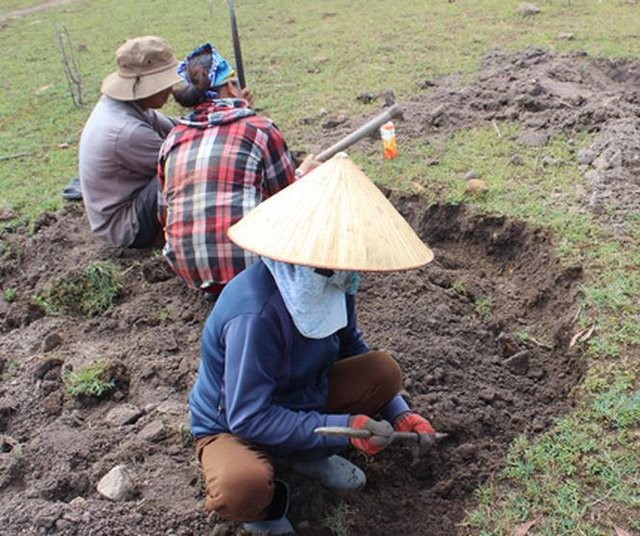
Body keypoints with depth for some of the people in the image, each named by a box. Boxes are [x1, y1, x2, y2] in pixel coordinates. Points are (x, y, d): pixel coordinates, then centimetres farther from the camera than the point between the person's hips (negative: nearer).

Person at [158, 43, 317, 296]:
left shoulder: (173, 140, 11)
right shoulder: (259, 128, -2)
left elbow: (166, 215, 18)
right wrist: (302, 173, 30)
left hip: (188, 270, 6)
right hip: (247, 262, -5)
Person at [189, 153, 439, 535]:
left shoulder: (330, 283, -12)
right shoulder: (257, 313, -36)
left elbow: (352, 348, 6)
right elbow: (248, 417, -32)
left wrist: (398, 413, -2)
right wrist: (342, 429, -30)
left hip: (301, 397, 7)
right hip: (234, 426, -7)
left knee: (384, 370, -12)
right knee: (242, 487, -39)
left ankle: (310, 455, 6)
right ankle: (262, 505, -1)